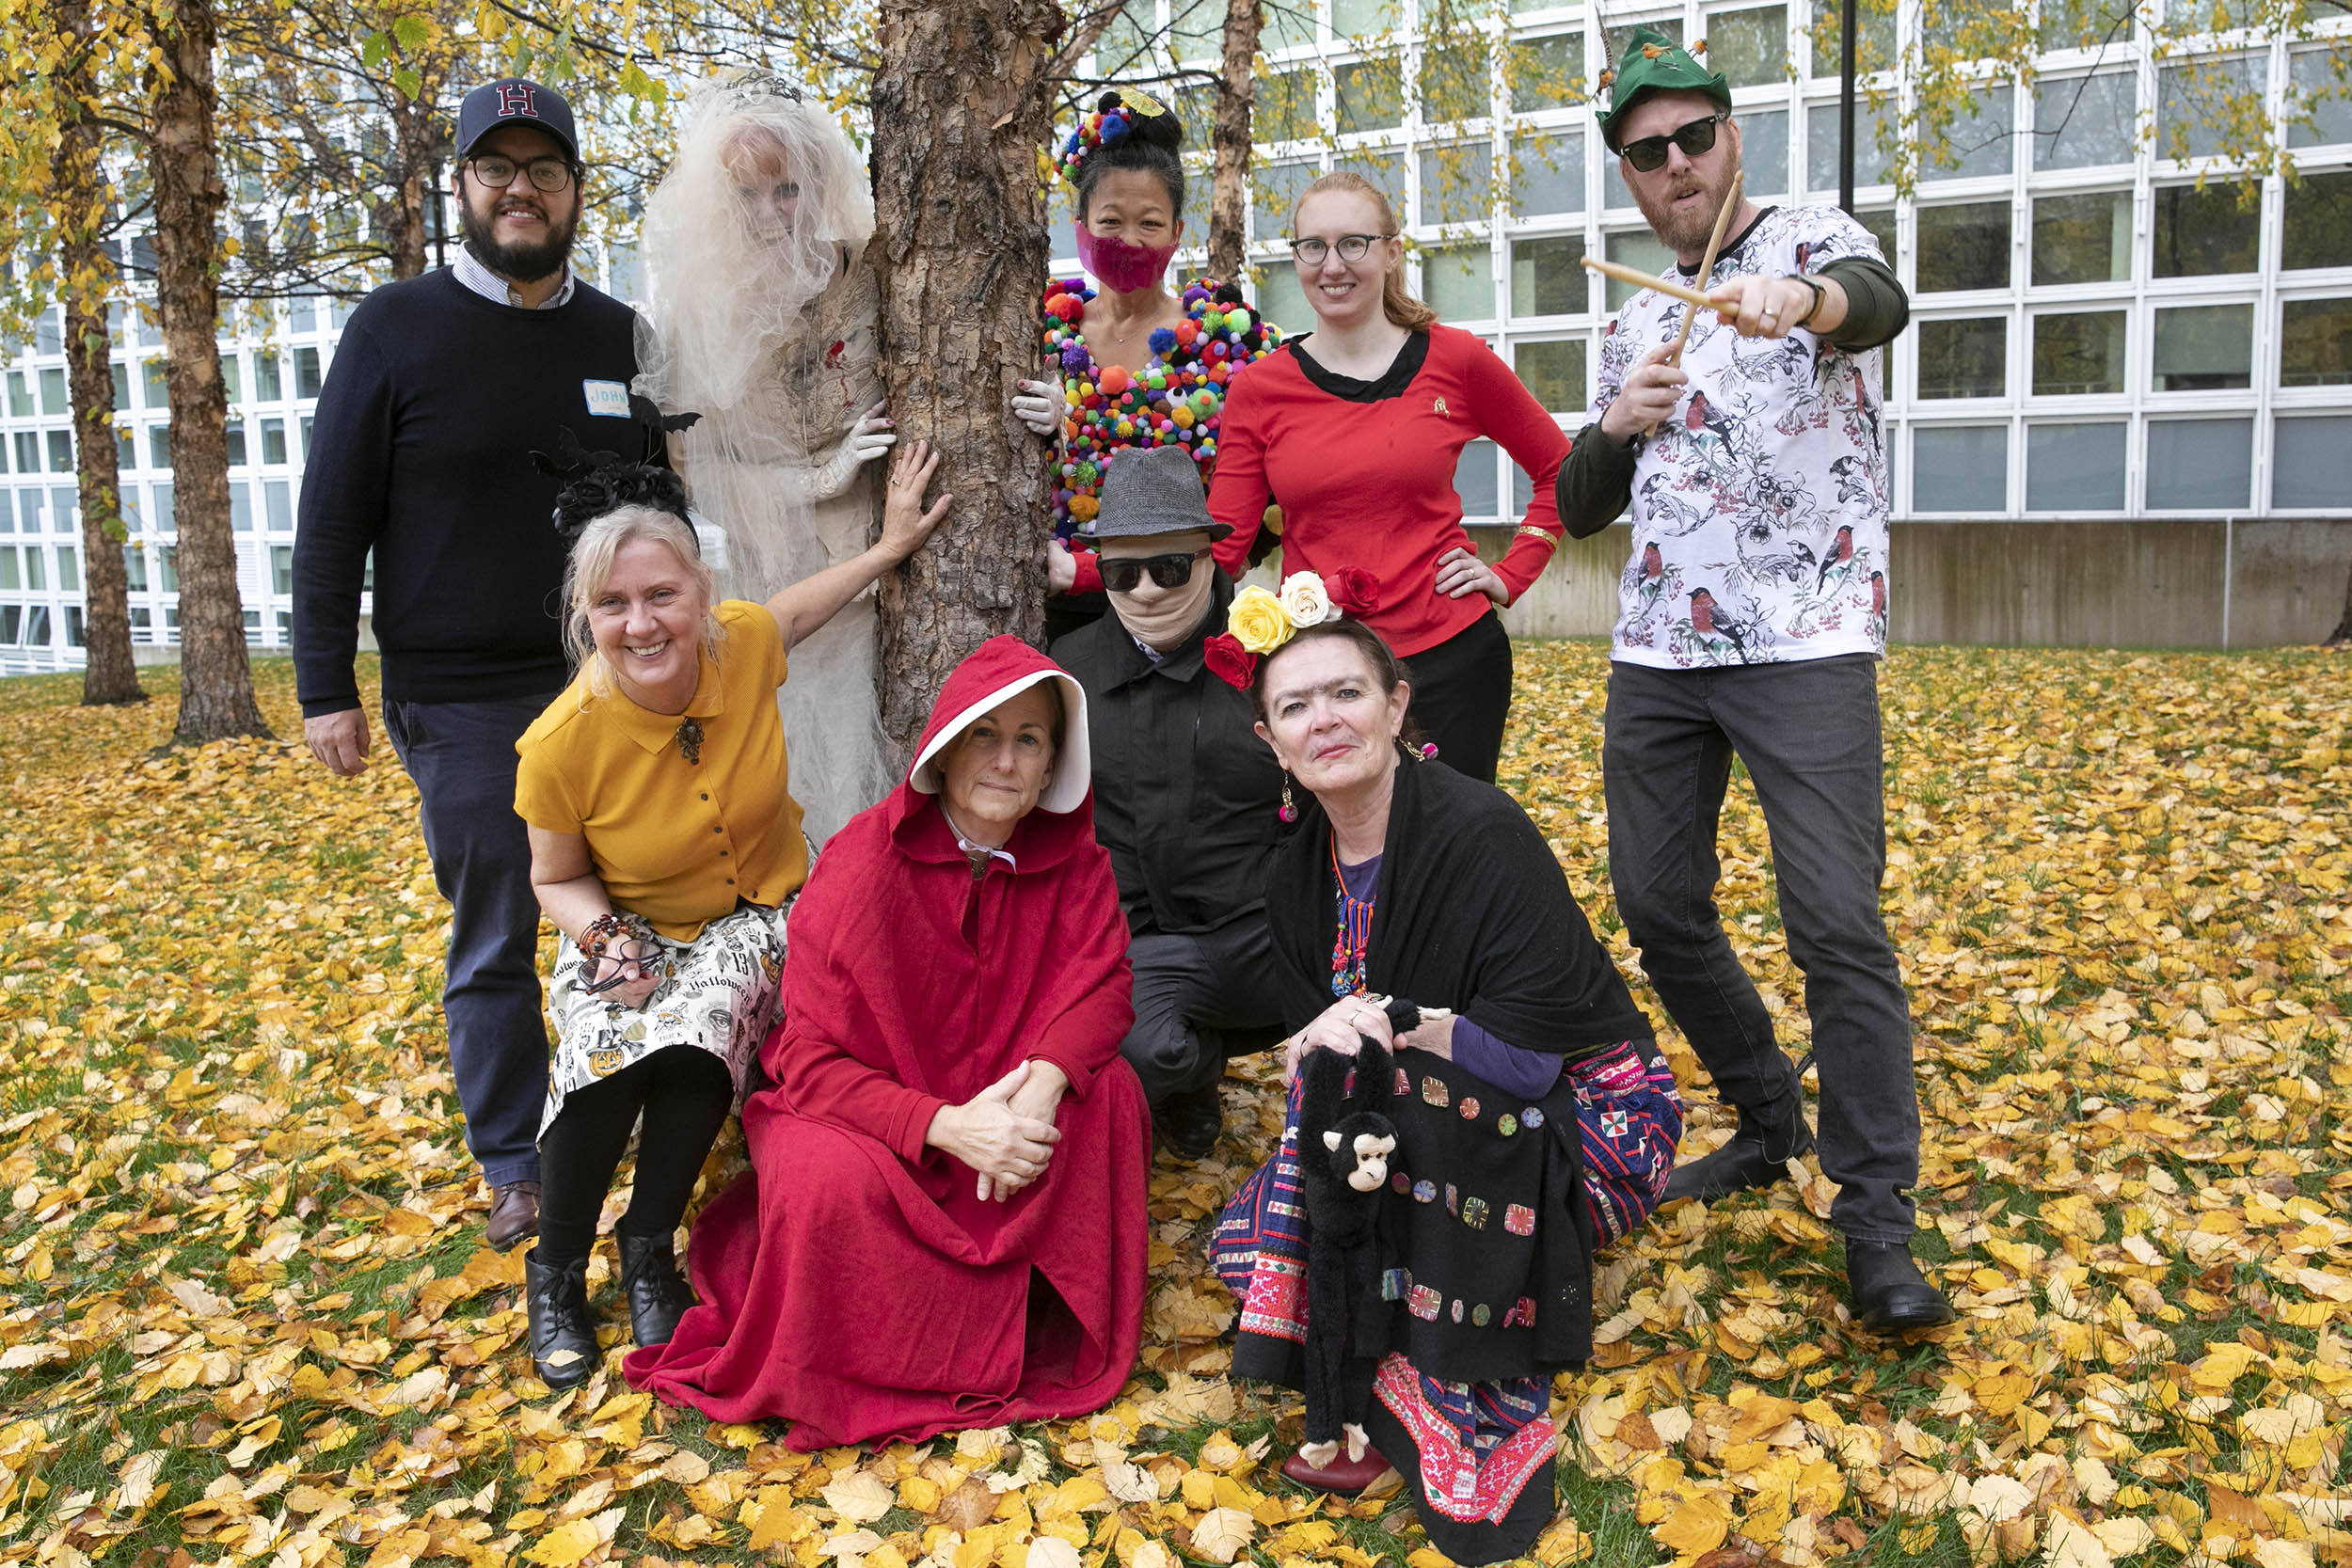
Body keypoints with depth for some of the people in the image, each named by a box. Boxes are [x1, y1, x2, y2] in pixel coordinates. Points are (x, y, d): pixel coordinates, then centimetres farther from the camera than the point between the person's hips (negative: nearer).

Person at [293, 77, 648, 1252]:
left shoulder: (622, 339, 9)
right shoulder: (397, 328, -2)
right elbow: (331, 521, -2)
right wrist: (325, 691, -6)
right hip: (462, 703, -3)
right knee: (495, 943, 5)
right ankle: (516, 1168, 20)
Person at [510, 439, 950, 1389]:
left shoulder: (743, 643, -19)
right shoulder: (564, 743, -23)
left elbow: (788, 609, 9)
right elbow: (557, 882, -5)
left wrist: (890, 546, 10)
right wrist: (608, 943, -25)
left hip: (753, 916, 1)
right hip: (626, 927, -1)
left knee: (701, 1025, -31)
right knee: (602, 1052, -30)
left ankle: (649, 1250, -6)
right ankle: (556, 1269, -3)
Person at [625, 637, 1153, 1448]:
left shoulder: (1070, 857, -9)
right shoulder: (865, 862, -22)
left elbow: (1101, 983, -12)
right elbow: (812, 1057, -21)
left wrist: (1046, 1079, -35)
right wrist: (944, 1125, -35)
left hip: (998, 1101, 4)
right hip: (860, 1105, -4)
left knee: (1108, 1091, -24)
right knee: (833, 1181, -35)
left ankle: (1054, 1315, -5)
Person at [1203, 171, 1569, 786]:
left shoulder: (1457, 360, -1)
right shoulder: (1259, 390, 1)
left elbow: (1559, 469, 11)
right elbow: (1220, 546, -2)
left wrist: (1510, 574, 2)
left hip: (1448, 655, 0)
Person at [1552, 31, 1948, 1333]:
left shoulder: (1813, 243, 2)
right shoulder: (1634, 321, 18)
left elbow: (1878, 300, -25)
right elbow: (1578, 509, 16)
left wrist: (1804, 298, -49)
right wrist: (1614, 428, -6)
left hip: (1804, 643, -6)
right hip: (1657, 651, 6)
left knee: (1837, 924, -12)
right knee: (1656, 906, 8)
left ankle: (1875, 1224, -4)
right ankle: (1769, 1124, 28)